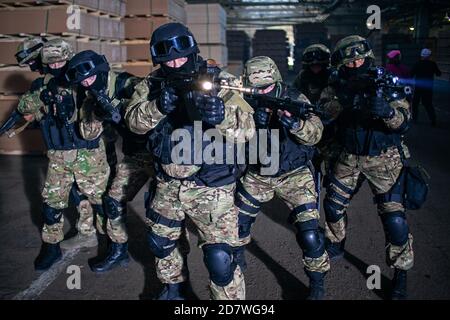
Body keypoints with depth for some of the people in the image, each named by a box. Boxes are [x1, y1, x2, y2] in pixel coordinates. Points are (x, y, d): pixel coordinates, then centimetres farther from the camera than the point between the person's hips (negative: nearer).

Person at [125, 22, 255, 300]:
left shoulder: (221, 81, -11)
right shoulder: (153, 84, 2)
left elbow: (247, 129, -20)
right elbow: (134, 121, -8)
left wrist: (221, 113, -40)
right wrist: (158, 106, -27)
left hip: (211, 188, -5)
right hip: (168, 185, 5)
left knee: (219, 258, -8)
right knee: (160, 243, 22)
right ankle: (174, 288, 49)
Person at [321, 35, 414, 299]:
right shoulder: (339, 85, 0)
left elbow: (404, 122, -17)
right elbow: (325, 109, -17)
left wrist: (387, 110, -37)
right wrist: (344, 102, -35)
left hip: (382, 159, -3)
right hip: (349, 157, 4)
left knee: (394, 216, -10)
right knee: (333, 205, 14)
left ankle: (401, 274, 6)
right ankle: (336, 245, 42)